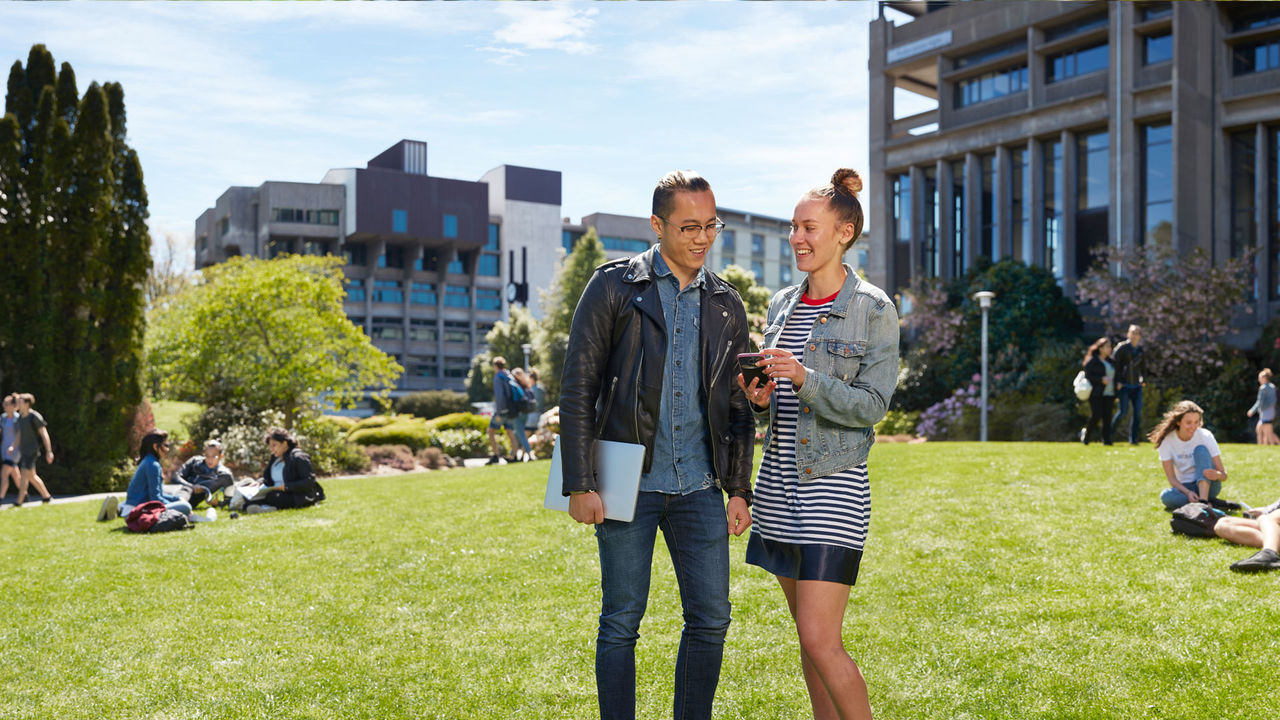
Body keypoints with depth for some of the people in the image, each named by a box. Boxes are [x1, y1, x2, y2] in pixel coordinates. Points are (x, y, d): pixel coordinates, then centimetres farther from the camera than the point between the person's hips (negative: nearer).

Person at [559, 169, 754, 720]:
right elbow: (577, 388, -4)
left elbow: (736, 403, 15)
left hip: (699, 486, 4)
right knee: (620, 622, 4)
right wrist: (580, 484, -10)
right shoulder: (613, 287, -1)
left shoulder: (726, 305, 11)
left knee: (711, 619, 6)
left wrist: (739, 489, 9)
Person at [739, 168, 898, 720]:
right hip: (779, 482, 6)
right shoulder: (783, 304, 12)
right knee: (809, 636, 13)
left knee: (820, 641, -10)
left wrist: (805, 379, -23)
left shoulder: (873, 309, -6)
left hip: (833, 484, -6)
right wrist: (760, 398, -4)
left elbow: (871, 405, -11)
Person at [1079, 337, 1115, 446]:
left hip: (1108, 394, 6)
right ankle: (1085, 432, 10)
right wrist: (1101, 379, -21)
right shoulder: (1092, 360, -3)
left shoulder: (1110, 361, 19)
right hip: (1096, 394, -6)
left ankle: (1106, 440, -4)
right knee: (1096, 415, -14)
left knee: (1107, 417, -3)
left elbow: (1112, 376, 22)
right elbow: (1087, 374, -10)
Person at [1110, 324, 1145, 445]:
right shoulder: (1122, 347, -5)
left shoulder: (1141, 349, 11)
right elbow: (1114, 363, -8)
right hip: (1124, 385, -5)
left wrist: (1143, 379, 10)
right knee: (1122, 411, -10)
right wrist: (1117, 381, -13)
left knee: (1137, 412, -1)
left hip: (1136, 385, 5)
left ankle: (1133, 439, 7)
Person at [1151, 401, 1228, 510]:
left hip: (1208, 486, 0)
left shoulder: (1205, 436, -10)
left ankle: (1203, 500, -37)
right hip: (1184, 488, 0)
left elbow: (1224, 475, -10)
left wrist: (1216, 475, -36)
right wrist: (1188, 493, -29)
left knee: (1201, 450, -24)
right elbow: (1171, 478, -9)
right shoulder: (1167, 440, -9)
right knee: (1166, 495, -33)